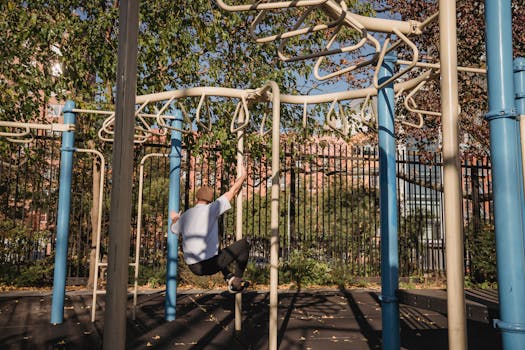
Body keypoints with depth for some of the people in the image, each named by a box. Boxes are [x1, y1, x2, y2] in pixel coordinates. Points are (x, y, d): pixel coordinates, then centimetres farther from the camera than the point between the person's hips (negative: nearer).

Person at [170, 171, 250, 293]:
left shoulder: (185, 216, 8)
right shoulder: (211, 209, -7)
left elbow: (173, 229, 31)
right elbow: (233, 190, 3)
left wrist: (174, 219, 54)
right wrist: (243, 176, 21)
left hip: (193, 267, 7)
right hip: (209, 265, -7)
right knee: (244, 244, 8)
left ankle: (229, 276, 22)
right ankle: (236, 282, 14)